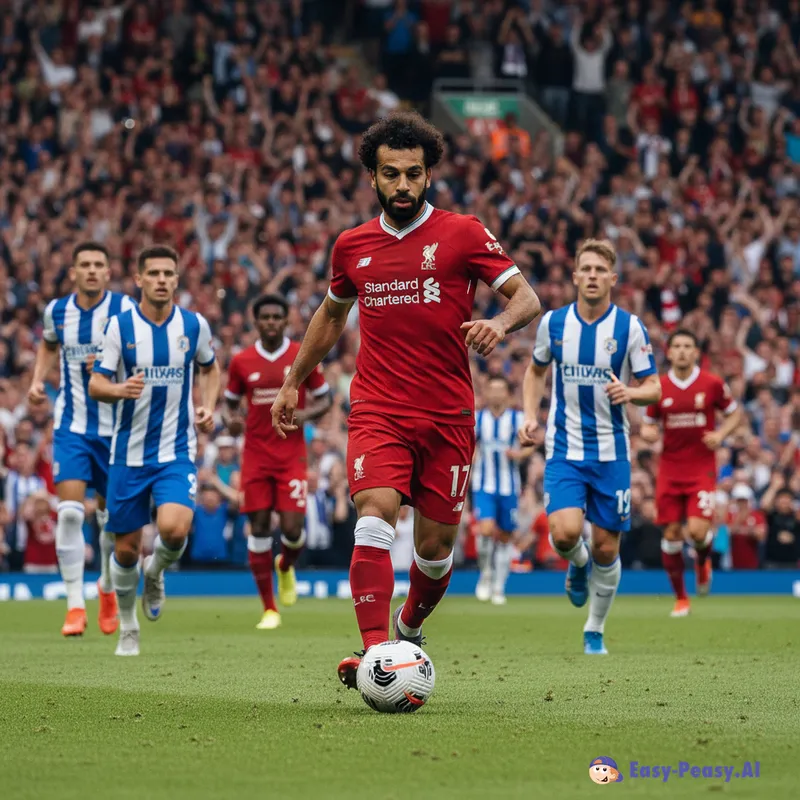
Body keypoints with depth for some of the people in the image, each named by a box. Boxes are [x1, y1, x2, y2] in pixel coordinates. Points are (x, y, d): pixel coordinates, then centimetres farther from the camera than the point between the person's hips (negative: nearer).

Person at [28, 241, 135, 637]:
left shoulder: (124, 308, -8)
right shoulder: (56, 310, 2)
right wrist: (38, 380, 8)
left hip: (115, 425, -1)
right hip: (71, 425, 1)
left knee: (112, 515, 9)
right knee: (69, 511, -13)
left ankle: (107, 587, 36)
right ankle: (75, 605, -8)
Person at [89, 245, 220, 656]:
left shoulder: (195, 325, 0)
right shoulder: (120, 325, -5)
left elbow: (209, 367, 19)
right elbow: (95, 385, -5)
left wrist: (208, 406, 1)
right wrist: (119, 389, -28)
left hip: (177, 452, 0)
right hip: (129, 452, 0)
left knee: (174, 528, -24)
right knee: (126, 547, 5)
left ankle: (156, 571, 12)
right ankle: (128, 627, 28)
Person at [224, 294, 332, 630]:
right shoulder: (241, 361, 3)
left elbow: (323, 400, 7)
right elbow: (230, 402, 14)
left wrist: (305, 414, -14)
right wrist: (230, 419, -9)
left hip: (291, 454, -1)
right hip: (256, 455, 1)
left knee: (292, 528, -9)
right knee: (259, 528, -1)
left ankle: (286, 567, 29)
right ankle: (269, 609, 7)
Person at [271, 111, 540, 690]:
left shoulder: (462, 234, 0)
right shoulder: (353, 246, 9)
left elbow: (527, 296, -3)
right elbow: (331, 315, 27)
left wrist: (500, 323, -25)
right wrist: (293, 384, 30)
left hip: (448, 417, -1)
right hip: (377, 412, 1)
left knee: (436, 546, 6)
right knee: (376, 515, -23)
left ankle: (409, 632, 35)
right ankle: (375, 652, -29)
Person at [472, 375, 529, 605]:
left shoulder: (517, 419, 0)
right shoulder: (477, 419, 3)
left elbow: (530, 445, 6)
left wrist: (520, 453, -15)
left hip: (509, 486, 1)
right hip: (483, 485, -1)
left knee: (505, 537, 6)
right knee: (486, 530, -20)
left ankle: (499, 587, 20)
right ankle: (486, 573, 3)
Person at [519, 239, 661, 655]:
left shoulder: (630, 327, -5)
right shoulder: (553, 322, 0)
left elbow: (654, 389, -3)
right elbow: (535, 370, 18)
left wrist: (629, 393, -25)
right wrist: (530, 415, 2)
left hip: (611, 452, 0)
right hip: (564, 449, 0)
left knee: (606, 547, 2)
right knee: (565, 532, -20)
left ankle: (595, 631, 22)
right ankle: (578, 563, 17)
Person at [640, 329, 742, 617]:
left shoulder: (713, 384, -3)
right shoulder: (659, 387, 2)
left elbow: (735, 414, 9)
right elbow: (648, 425, 12)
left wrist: (721, 434, -10)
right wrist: (647, 432, -12)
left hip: (702, 468, -2)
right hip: (670, 469, 2)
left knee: (698, 531, -16)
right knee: (671, 534, 1)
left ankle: (703, 562, 22)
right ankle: (680, 598, 16)